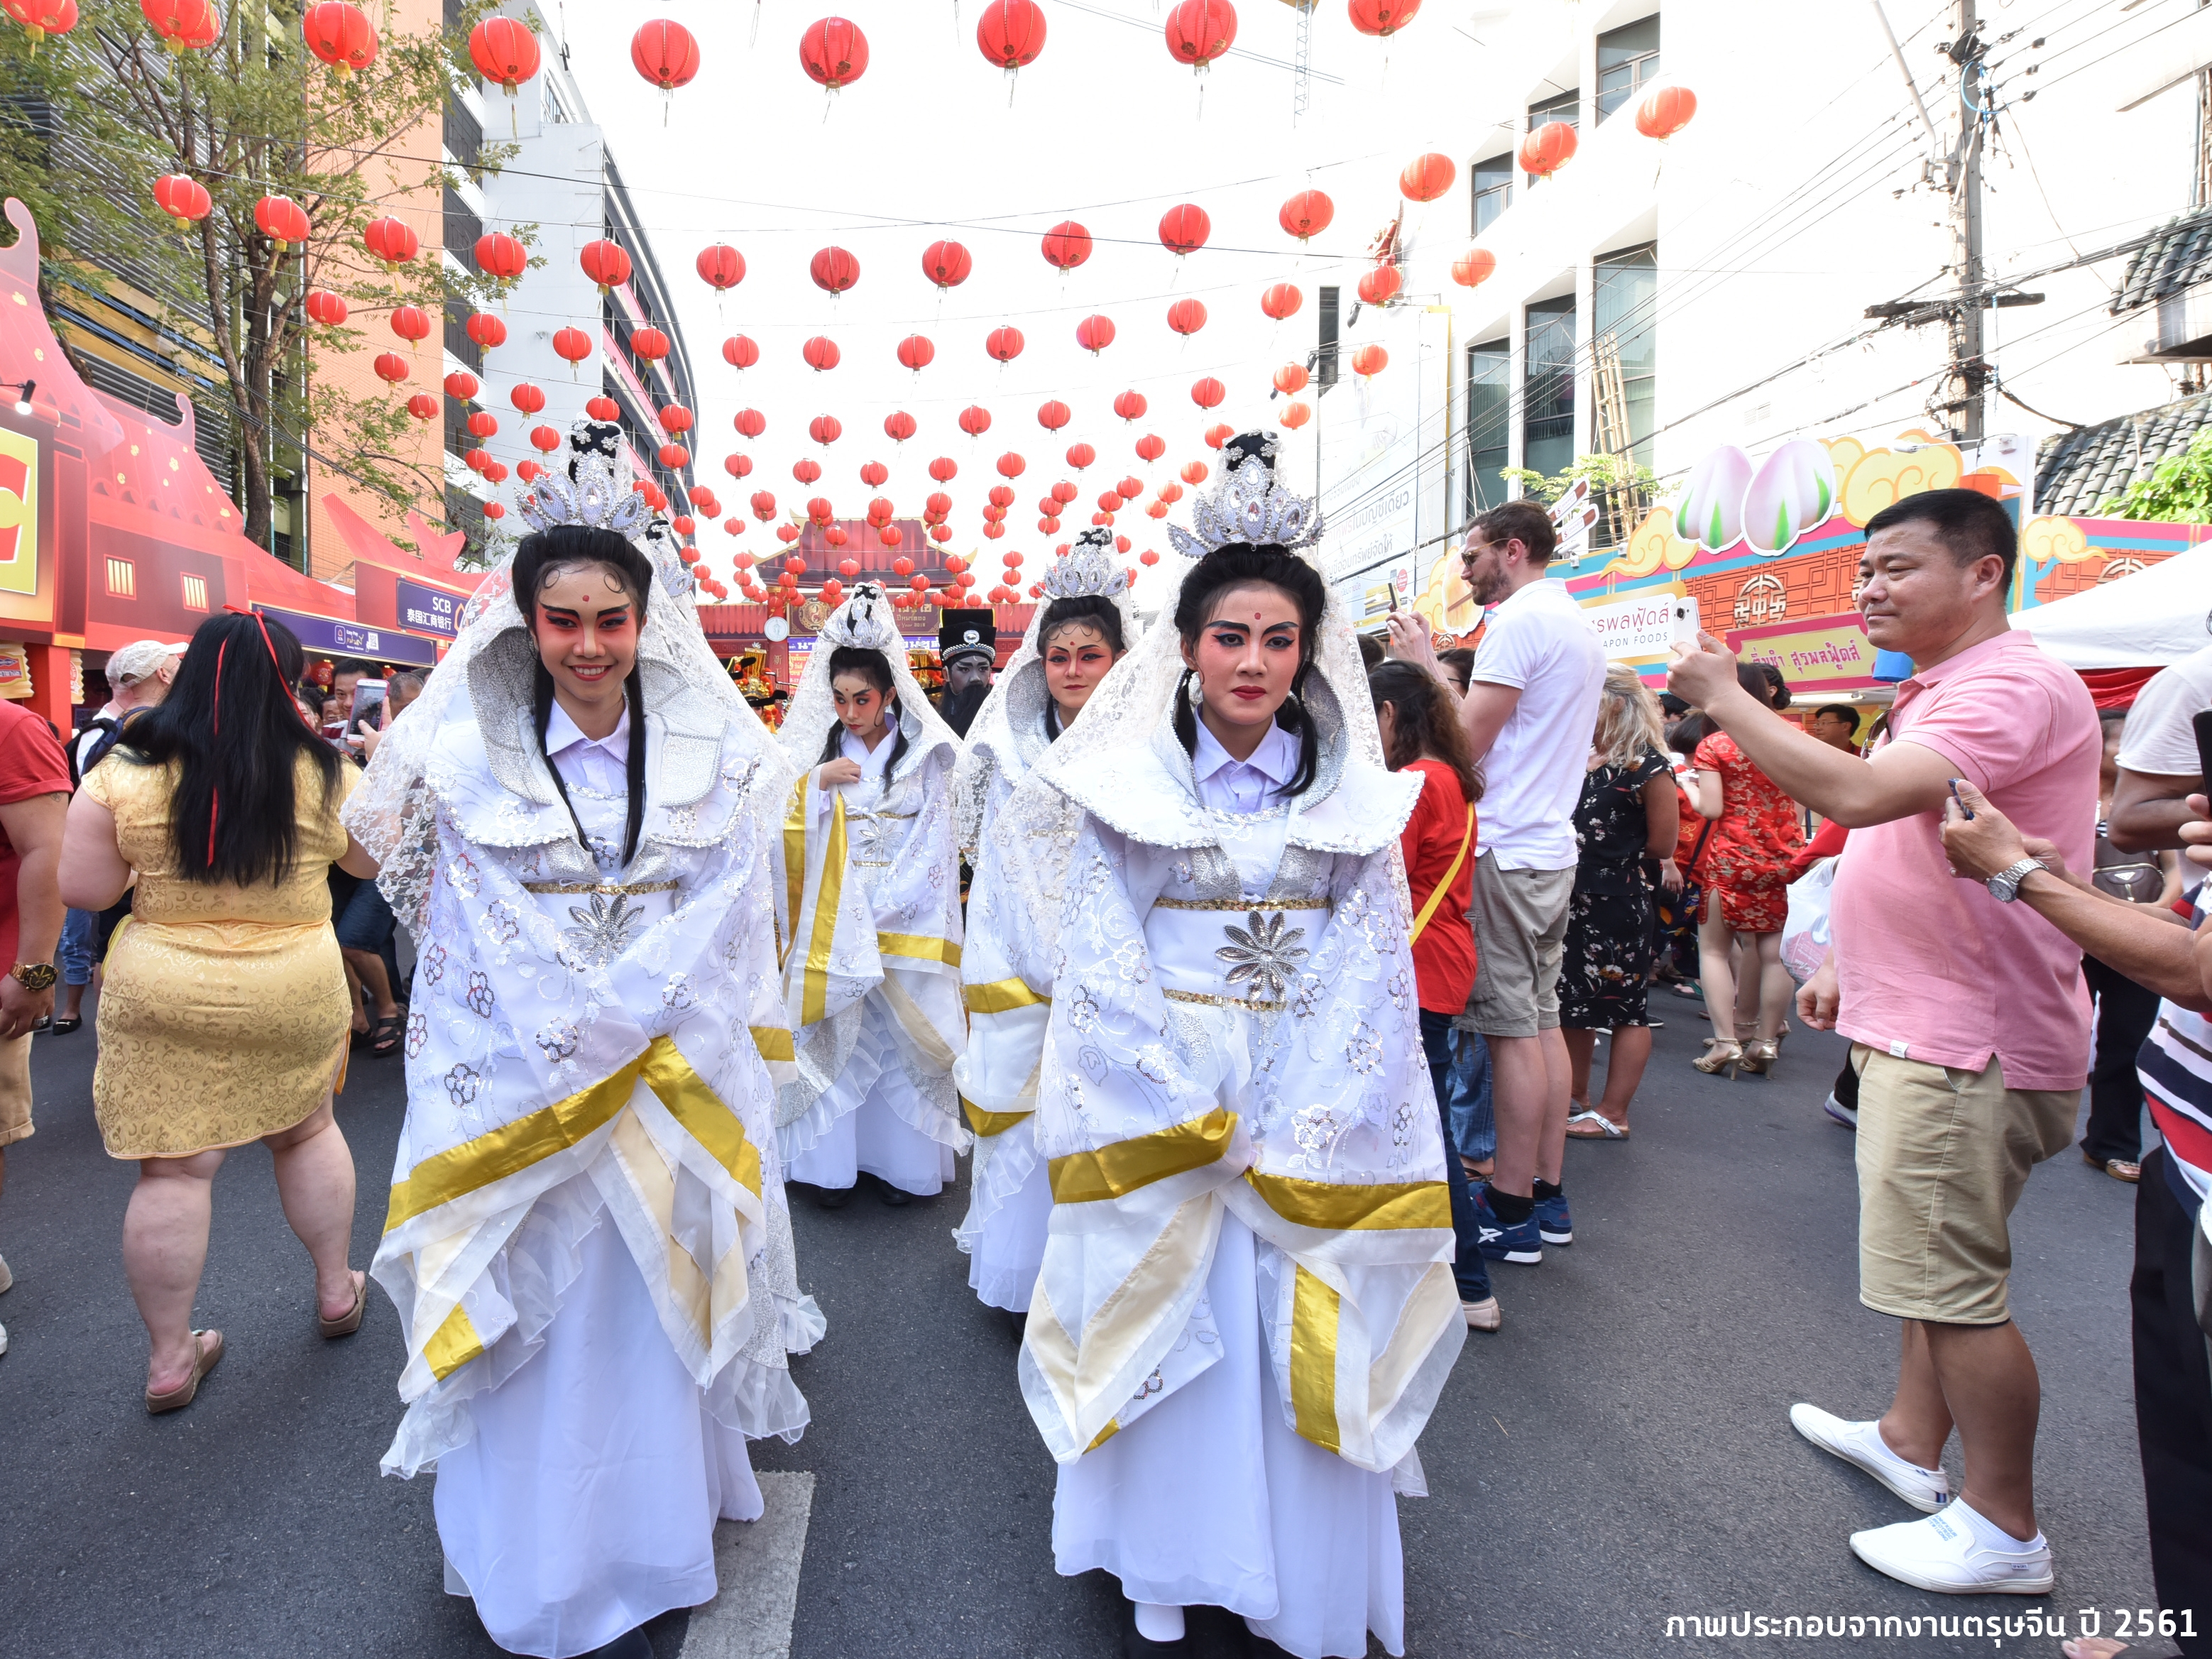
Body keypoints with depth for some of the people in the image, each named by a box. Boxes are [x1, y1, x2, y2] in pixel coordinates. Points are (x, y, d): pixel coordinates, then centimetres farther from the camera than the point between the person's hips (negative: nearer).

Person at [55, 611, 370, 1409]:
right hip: (297, 992, 0)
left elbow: (83, 890, -5)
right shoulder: (325, 773, -9)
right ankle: (337, 1289, 35)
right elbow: (373, 862, 5)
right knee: (308, 1128, 22)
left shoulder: (126, 771, -8)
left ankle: (169, 1359, 21)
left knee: (173, 1169, 9)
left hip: (162, 996, 0)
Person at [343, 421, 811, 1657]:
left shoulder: (714, 758, 1)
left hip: (674, 1089, 1)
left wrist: (630, 1022, -4)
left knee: (652, 1312, 11)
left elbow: (731, 929, 2)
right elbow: (462, 951, 0)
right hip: (520, 1095, 0)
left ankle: (649, 1534, 32)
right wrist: (569, 1044, -6)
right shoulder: (466, 761, -1)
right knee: (535, 1333, 8)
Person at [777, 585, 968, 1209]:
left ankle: (899, 1160, 15)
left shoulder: (924, 753, -1)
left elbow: (934, 840, -2)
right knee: (835, 1035, 4)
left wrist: (887, 906, -8)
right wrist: (818, 780, -13)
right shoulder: (818, 751, 5)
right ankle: (832, 1162, 15)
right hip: (832, 919, 2)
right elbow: (784, 828, 2)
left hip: (904, 919, -1)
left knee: (901, 1034, 3)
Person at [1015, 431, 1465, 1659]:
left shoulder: (1352, 790, 3)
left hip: (1313, 1108, 1)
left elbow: (1372, 965, 1)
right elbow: (1099, 958, -3)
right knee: (1166, 1340, 8)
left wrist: (1301, 1130, -8)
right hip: (1157, 1107, -1)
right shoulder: (1128, 784, 0)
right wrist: (1187, 1116, -10)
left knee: (1303, 1347, 8)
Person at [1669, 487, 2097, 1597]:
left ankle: (2004, 1529, 16)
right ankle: (1912, 1442, 37)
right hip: (1926, 1029, 11)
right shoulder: (1940, 693, 16)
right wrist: (1848, 965, 20)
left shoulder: (2013, 688, -19)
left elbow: (1858, 794, -35)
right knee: (1938, 1264, 21)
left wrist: (1724, 698, -24)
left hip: (1964, 1049, -11)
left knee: (1954, 1284, 0)